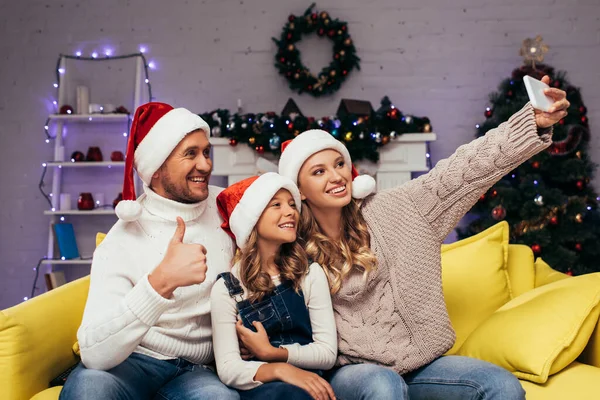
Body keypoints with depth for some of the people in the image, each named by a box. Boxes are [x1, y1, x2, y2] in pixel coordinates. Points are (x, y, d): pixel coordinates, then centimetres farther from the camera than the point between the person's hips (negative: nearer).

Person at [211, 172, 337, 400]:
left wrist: (270, 352, -11)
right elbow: (228, 368, -10)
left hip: (310, 381, 2)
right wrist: (279, 369, -27)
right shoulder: (226, 288, -2)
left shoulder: (310, 273, 4)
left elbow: (327, 353, 0)